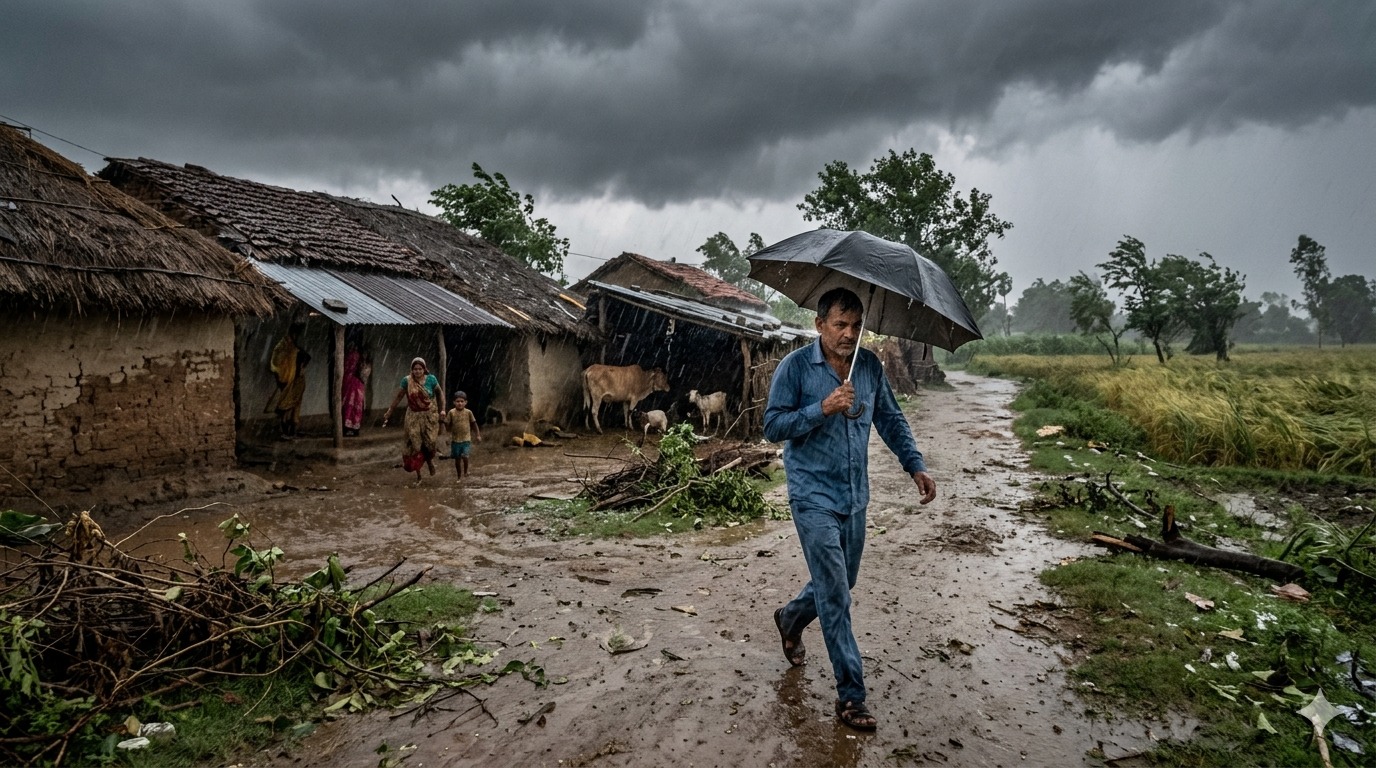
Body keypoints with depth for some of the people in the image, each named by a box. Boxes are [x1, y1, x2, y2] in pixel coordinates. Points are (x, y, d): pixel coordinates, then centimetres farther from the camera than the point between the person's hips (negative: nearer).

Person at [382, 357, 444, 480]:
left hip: (430, 415, 0)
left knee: (430, 442, -5)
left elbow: (439, 393, 7)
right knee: (414, 444, -1)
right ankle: (418, 474, 10)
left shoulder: (431, 379, -6)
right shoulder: (406, 380, -6)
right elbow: (398, 396, 2)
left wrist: (442, 409, -2)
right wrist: (389, 412, 3)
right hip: (413, 416, 0)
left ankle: (430, 460, 30)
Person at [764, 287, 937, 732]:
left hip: (855, 496, 6)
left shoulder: (870, 366, 4)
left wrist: (915, 465, 3)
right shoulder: (795, 367, -11)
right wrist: (822, 409, -24)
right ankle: (851, 695, 5)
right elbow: (772, 427, -12)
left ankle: (790, 619, 47)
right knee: (836, 595, -5)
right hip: (814, 498, -6)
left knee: (841, 584, 19)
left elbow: (891, 420, 13)